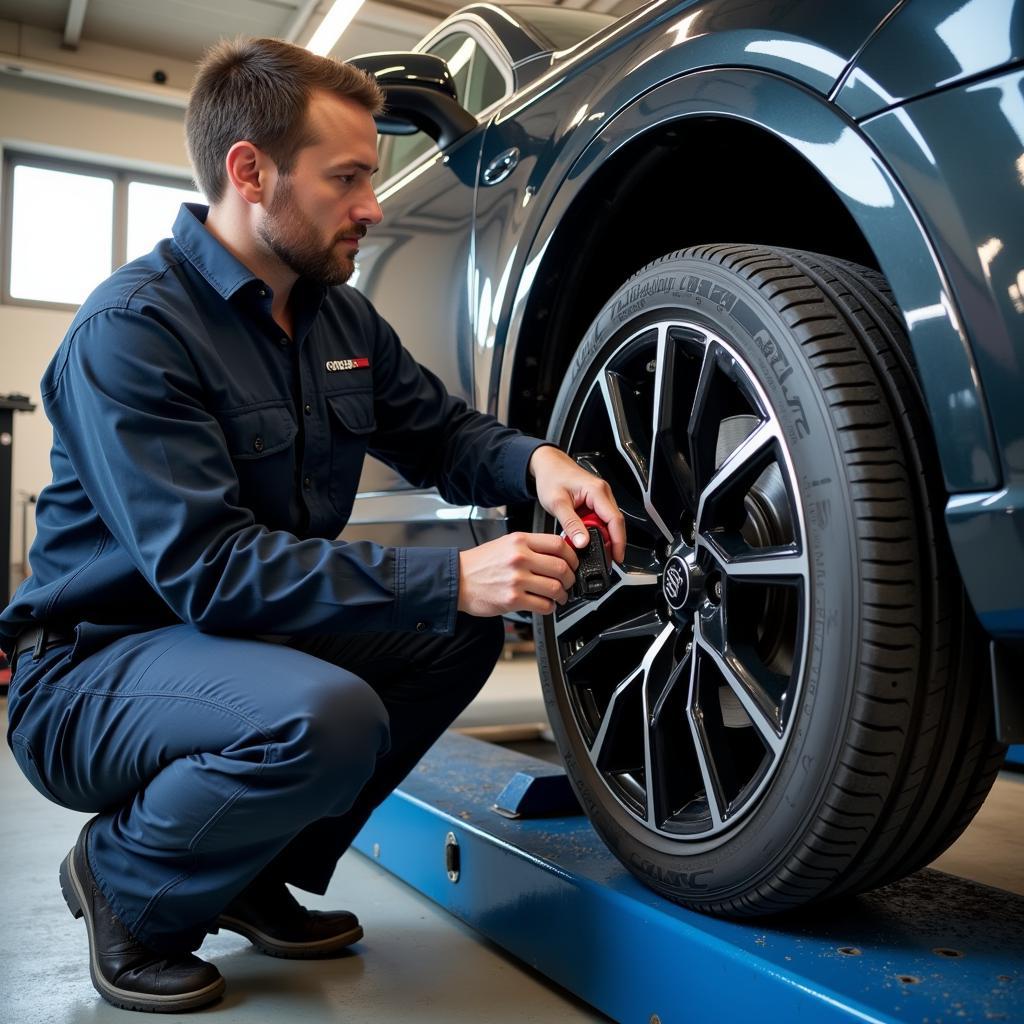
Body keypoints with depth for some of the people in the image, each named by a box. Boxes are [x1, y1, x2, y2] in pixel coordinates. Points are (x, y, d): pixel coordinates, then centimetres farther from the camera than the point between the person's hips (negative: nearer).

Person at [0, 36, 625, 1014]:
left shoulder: (342, 318, 5)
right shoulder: (132, 328, -21)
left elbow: (442, 431, 13)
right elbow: (204, 565, -29)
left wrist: (534, 461, -12)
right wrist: (450, 581, -34)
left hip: (245, 632, 8)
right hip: (88, 669, -8)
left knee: (463, 630, -5)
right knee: (327, 718, -34)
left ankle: (260, 875, 8)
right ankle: (122, 882, -1)